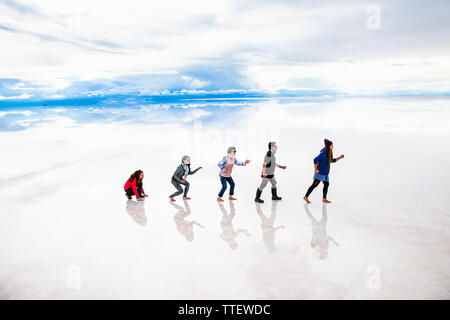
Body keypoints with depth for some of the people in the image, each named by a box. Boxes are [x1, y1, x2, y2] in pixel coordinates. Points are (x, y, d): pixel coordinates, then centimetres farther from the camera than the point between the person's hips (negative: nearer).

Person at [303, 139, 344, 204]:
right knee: (314, 185, -7)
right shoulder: (323, 153, -21)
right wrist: (316, 169, -22)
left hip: (324, 173, 9)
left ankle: (324, 199, 19)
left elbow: (332, 160, 20)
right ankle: (306, 197, -2)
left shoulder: (328, 153, 8)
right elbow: (315, 160, -27)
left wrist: (340, 157, 9)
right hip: (320, 172, -9)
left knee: (326, 184, 11)